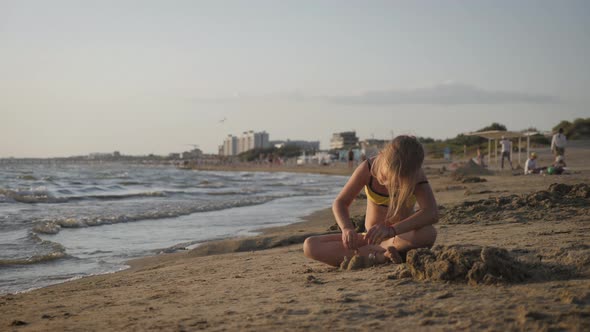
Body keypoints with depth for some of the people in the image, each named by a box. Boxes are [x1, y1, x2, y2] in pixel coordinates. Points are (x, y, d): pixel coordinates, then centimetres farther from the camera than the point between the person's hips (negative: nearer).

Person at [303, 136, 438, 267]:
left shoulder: (415, 175, -19)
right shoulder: (368, 168, -16)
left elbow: (432, 212, -35)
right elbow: (340, 203, -9)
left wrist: (392, 230, -49)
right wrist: (347, 228, -33)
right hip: (372, 238, 2)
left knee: (429, 233, -40)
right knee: (310, 246, -19)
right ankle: (378, 256, -30)